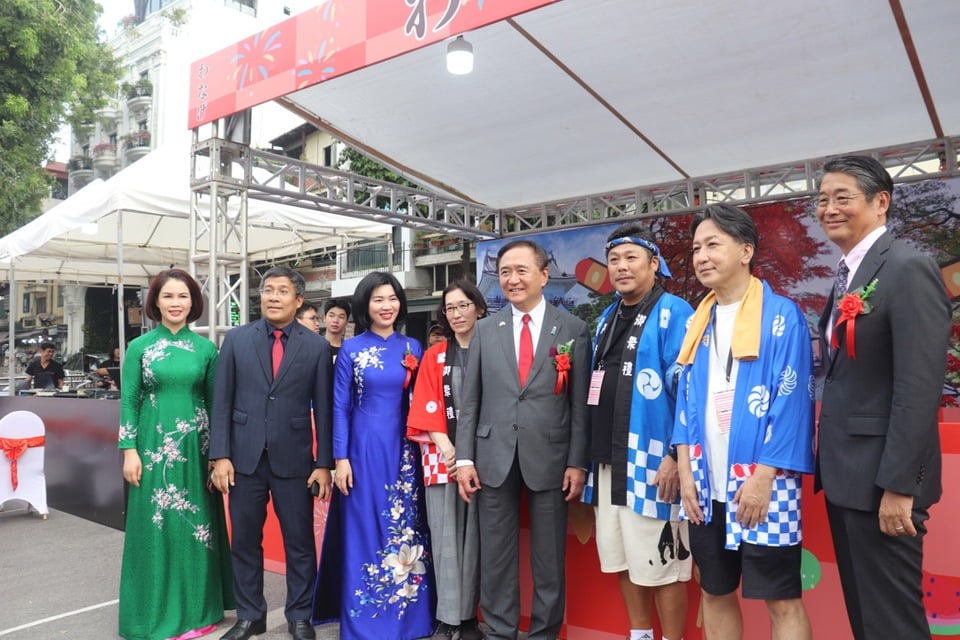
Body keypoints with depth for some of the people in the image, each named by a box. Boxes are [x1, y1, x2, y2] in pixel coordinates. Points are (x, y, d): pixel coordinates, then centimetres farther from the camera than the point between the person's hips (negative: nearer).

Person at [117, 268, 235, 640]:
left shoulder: (206, 348, 3)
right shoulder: (140, 347, 0)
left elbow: (214, 401, 5)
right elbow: (128, 402, 0)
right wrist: (129, 451, -6)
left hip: (195, 448, 1)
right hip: (153, 447, -1)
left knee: (197, 524, 8)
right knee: (155, 526, 5)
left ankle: (196, 608, 23)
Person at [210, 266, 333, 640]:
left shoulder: (317, 347, 0)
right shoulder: (236, 340, 4)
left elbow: (323, 409, -1)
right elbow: (222, 402, 2)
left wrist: (323, 463, -3)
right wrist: (220, 455, -4)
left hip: (293, 459, -1)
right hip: (245, 457, 2)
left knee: (300, 542, 8)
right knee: (244, 542, 12)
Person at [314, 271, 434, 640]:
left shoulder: (412, 348, 5)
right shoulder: (351, 349, -1)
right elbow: (340, 407, -2)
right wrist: (340, 458, -7)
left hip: (403, 449, 2)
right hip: (364, 448, -2)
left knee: (405, 529, 9)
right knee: (364, 530, 4)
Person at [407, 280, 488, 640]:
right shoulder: (434, 356, 9)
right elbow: (427, 408, 2)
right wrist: (449, 449, -11)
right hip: (441, 457, 1)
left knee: (475, 536, 4)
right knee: (445, 537, 2)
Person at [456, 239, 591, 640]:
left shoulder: (573, 329, 1)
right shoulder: (485, 330, 6)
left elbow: (580, 402, -1)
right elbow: (470, 400, 6)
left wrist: (578, 462, -4)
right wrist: (464, 458, 0)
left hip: (549, 457, -1)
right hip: (494, 456, 2)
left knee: (549, 557, 10)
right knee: (495, 554, 11)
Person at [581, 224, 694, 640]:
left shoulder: (673, 313, -8)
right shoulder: (607, 319, 14)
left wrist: (676, 455, -18)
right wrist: (592, 455, 15)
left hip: (652, 463, -7)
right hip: (608, 463, 8)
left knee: (661, 567, 3)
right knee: (623, 562, 16)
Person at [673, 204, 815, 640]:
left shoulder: (782, 316, -6)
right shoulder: (698, 322, 10)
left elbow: (792, 403, -12)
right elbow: (686, 401, 11)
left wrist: (764, 478, -16)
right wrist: (685, 471, 3)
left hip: (761, 485, -5)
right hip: (707, 487, 6)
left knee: (781, 600, 4)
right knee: (714, 593, 15)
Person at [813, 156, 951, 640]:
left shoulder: (908, 269, -14)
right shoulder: (849, 274, 13)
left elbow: (920, 386, -20)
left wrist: (898, 485, -21)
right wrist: (826, 452, 11)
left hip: (881, 477, -9)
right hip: (844, 471, 9)